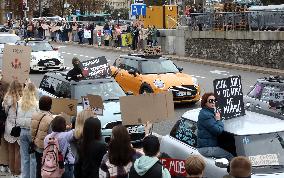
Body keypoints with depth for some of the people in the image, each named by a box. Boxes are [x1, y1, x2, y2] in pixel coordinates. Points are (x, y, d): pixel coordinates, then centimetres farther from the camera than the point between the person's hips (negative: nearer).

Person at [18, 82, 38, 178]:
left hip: (22, 131, 4)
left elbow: (18, 118, 6)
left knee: (24, 157, 11)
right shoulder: (36, 104, -12)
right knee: (33, 157, 4)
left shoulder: (20, 103, 0)